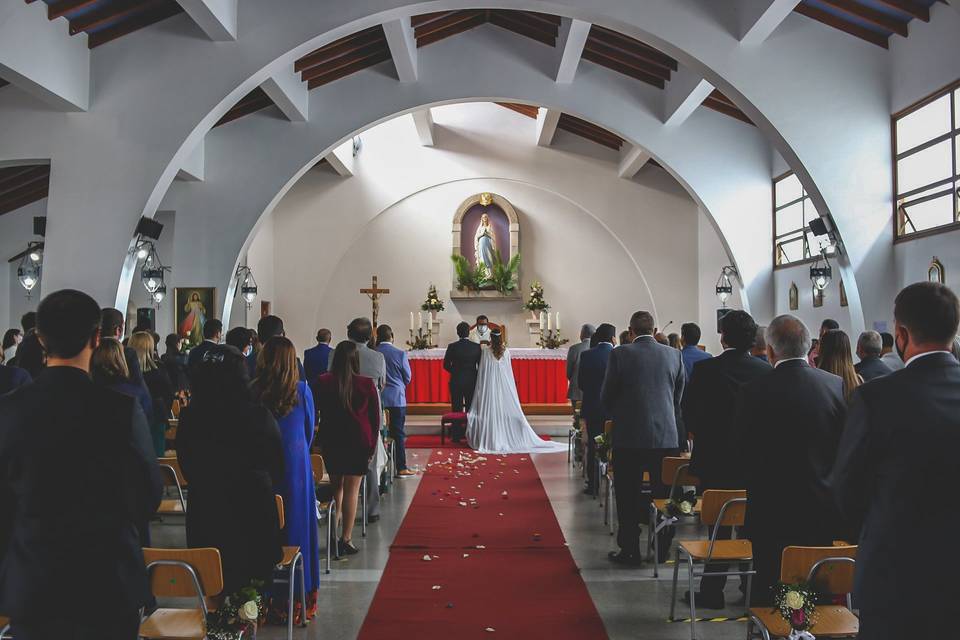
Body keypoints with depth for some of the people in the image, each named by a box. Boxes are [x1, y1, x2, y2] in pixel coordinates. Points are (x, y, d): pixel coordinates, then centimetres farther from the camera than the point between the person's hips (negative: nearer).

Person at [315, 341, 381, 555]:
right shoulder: (367, 384, -7)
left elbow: (314, 413, 4)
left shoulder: (322, 382, -4)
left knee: (336, 486, 19)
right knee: (351, 490, 2)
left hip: (330, 441, 2)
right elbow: (375, 418, -3)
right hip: (359, 441, -2)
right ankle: (346, 539, 4)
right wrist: (372, 446, 6)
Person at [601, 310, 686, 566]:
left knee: (628, 497, 7)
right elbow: (679, 397, 9)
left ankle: (630, 550, 11)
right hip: (667, 436, 3)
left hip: (629, 435, -3)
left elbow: (606, 396, -2)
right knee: (663, 496, 13)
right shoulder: (674, 355, 2)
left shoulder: (620, 354, -8)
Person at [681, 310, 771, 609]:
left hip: (716, 460, -3)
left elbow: (688, 411, -5)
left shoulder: (706, 369, -13)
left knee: (719, 526, 5)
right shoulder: (766, 371, -5)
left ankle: (712, 590, 11)